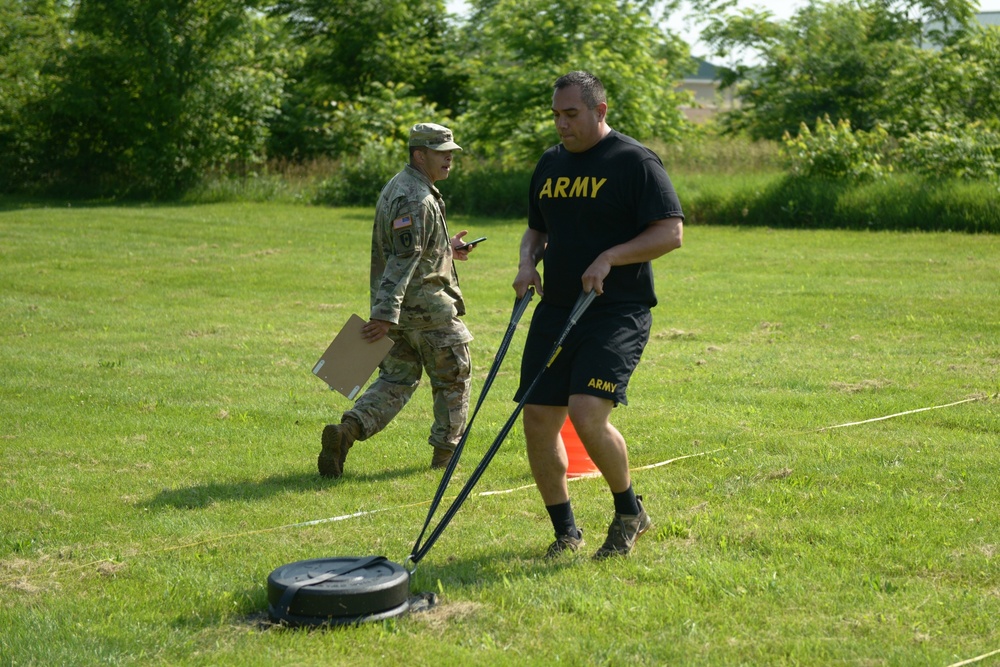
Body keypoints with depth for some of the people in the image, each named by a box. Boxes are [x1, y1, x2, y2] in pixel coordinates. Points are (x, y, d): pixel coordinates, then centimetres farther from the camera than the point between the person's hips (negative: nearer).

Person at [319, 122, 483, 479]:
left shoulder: (397, 187, 13)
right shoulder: (417, 199, -19)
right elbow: (403, 260, -27)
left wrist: (446, 249, 26)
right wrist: (385, 314, -32)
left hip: (395, 307, 9)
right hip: (427, 306, -9)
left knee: (395, 380, 12)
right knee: (454, 380, 9)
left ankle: (347, 429, -8)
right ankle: (445, 454, 17)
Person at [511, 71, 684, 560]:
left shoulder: (635, 161, -6)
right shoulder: (550, 164, 15)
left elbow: (671, 232, -12)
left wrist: (610, 257, -21)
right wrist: (527, 261, 5)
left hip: (617, 313, -7)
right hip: (555, 311, 7)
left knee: (588, 415, -21)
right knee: (537, 421, 2)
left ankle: (629, 513, 5)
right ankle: (565, 532, 19)